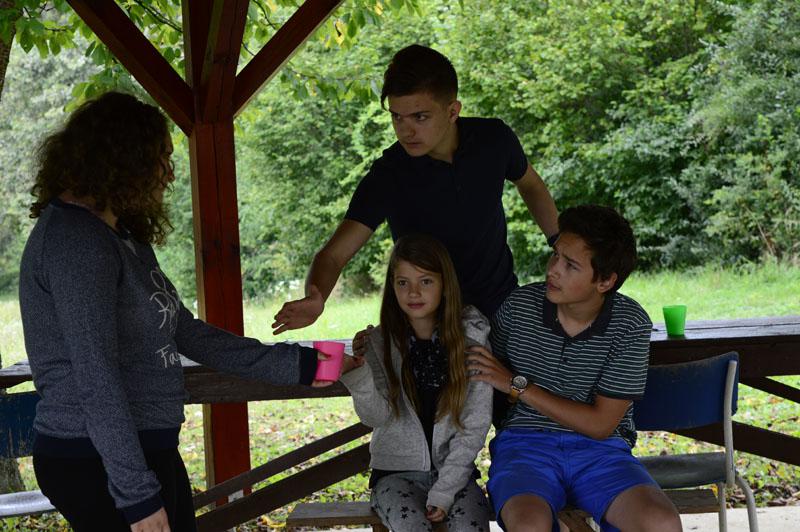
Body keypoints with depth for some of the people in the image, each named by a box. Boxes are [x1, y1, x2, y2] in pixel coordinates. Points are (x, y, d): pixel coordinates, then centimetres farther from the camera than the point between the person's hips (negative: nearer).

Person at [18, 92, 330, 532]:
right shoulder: (75, 237, -16)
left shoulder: (125, 239, 15)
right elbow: (95, 377, -22)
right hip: (99, 463, -10)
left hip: (149, 450, 10)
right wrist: (138, 494, -23)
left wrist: (296, 365, 16)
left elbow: (188, 335, 17)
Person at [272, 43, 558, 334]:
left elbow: (530, 185, 12)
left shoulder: (493, 139, -10)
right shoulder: (385, 178, -20)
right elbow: (333, 254, -25)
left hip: (503, 307, 2)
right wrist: (315, 299, -46)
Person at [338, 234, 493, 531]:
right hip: (396, 472, 0)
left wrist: (445, 490, -11)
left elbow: (475, 424, -3)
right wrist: (356, 375, -30)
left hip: (455, 469, 0)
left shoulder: (471, 337, -2)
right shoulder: (379, 342, 0)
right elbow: (376, 417, -10)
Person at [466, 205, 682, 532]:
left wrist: (518, 386, -9)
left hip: (600, 451, 1)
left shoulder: (630, 325, -6)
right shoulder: (518, 307, -2)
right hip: (524, 442, 0)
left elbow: (600, 424, -6)